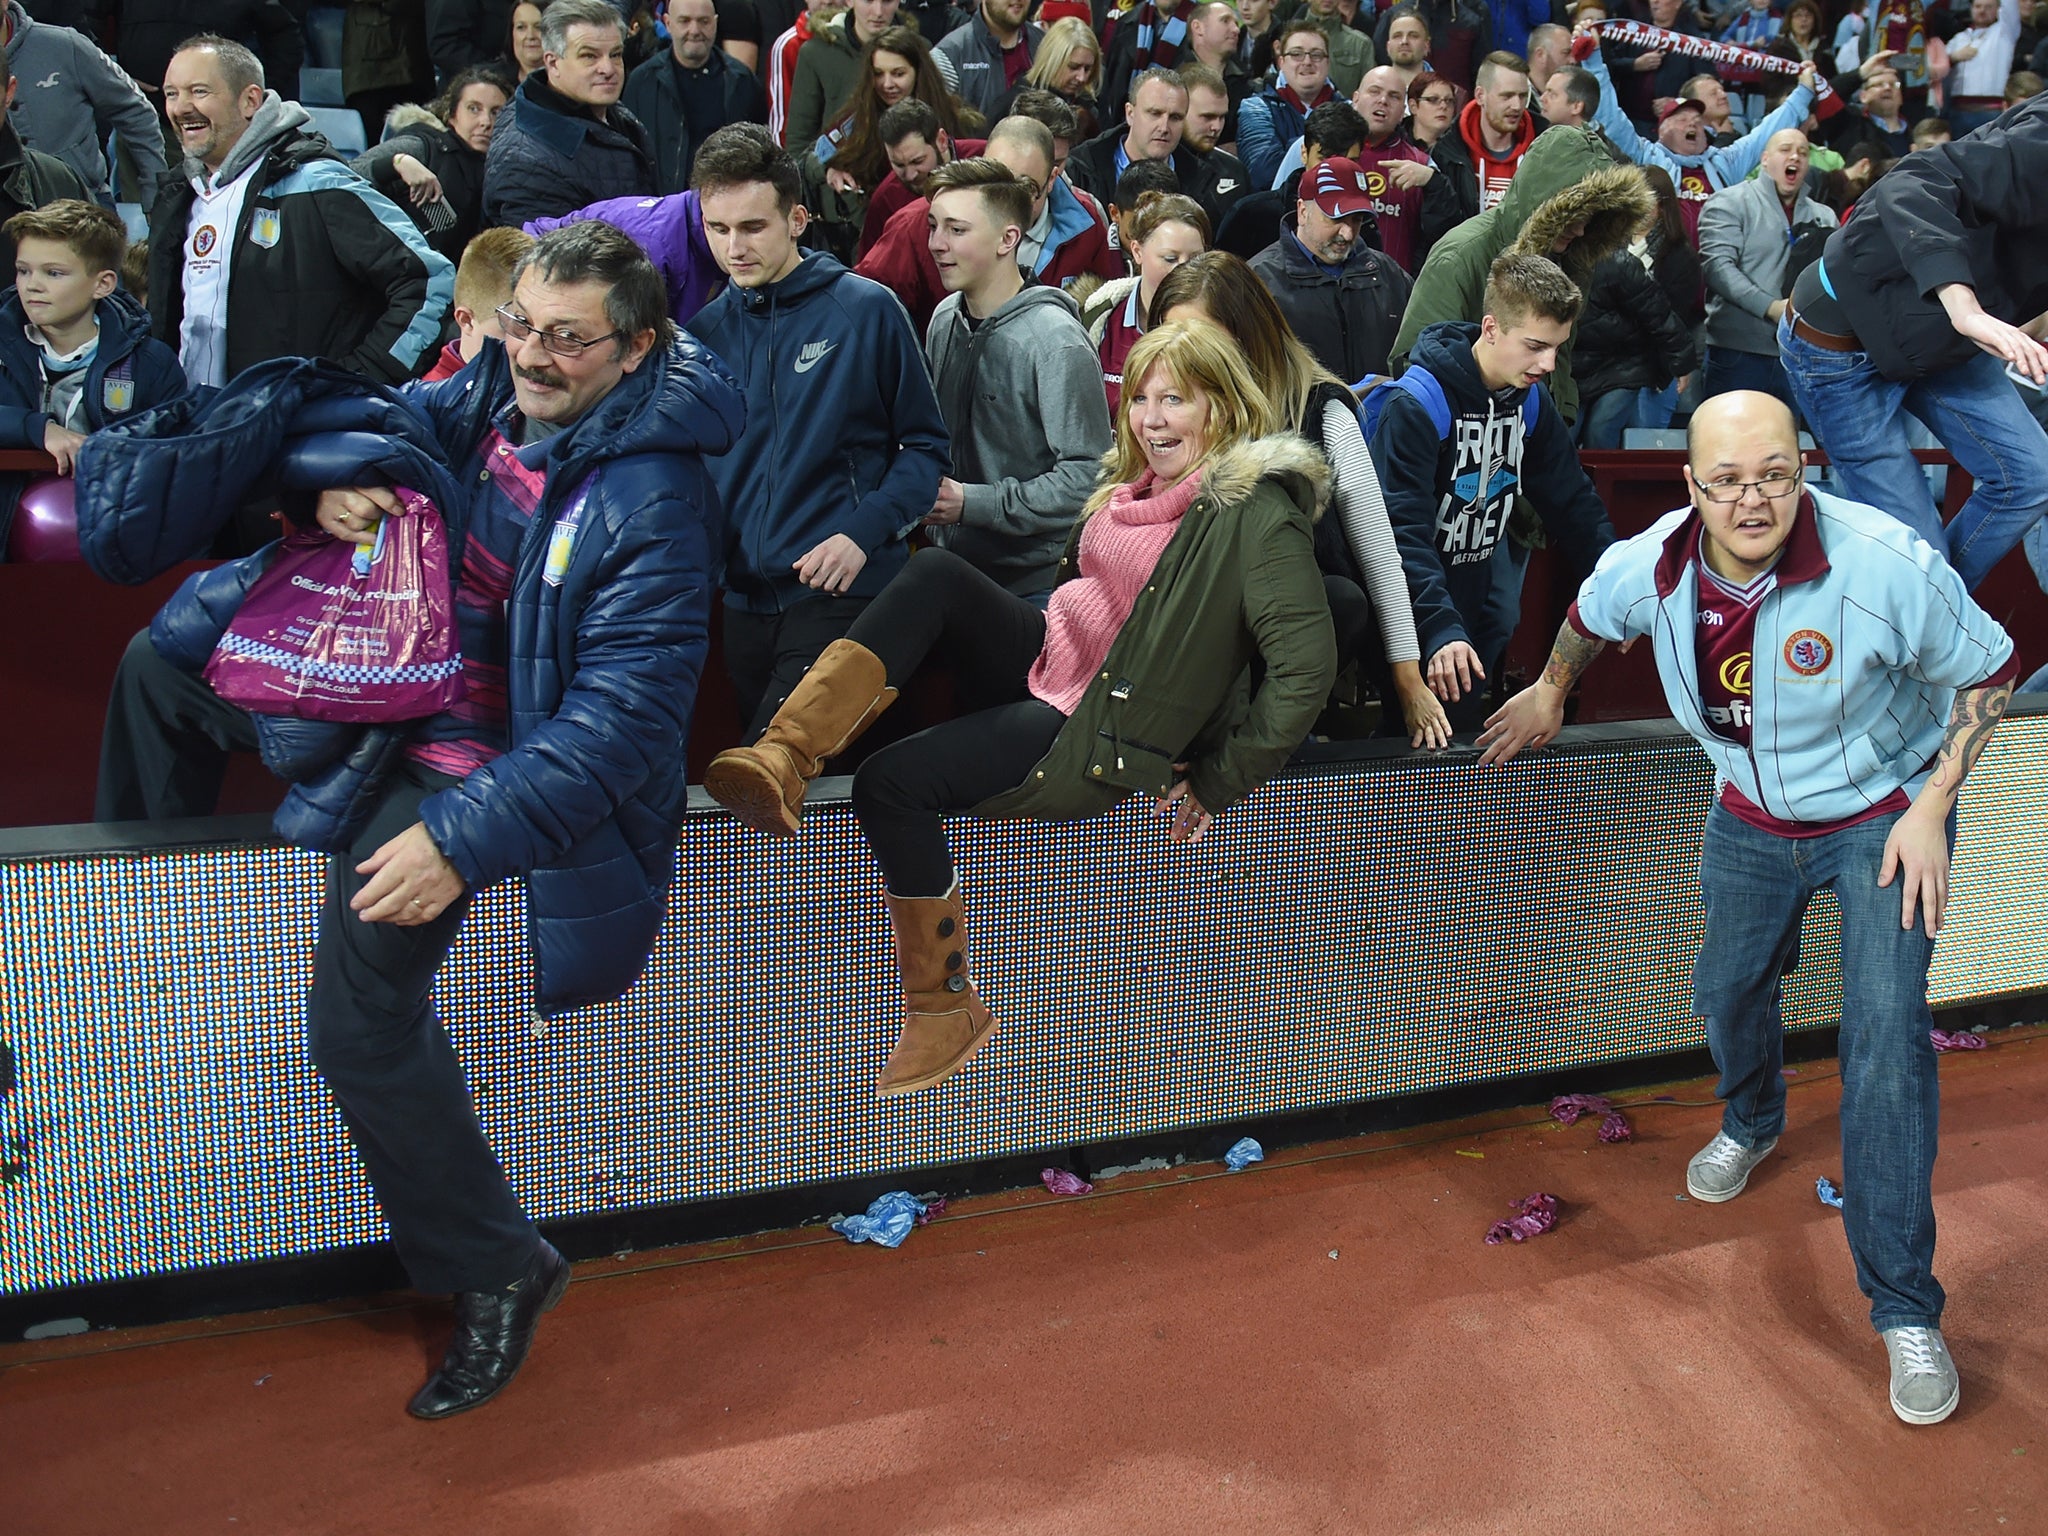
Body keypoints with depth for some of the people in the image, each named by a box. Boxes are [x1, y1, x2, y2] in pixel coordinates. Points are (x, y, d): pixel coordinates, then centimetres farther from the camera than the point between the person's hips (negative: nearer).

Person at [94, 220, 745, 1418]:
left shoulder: (649, 497, -25)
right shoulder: (488, 399, -3)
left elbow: (624, 709, -30)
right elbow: (366, 421, 14)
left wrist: (465, 839, -36)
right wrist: (335, 480, -12)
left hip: (464, 760, -8)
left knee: (361, 1014, -18)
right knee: (159, 666, 18)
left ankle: (498, 1270, 0)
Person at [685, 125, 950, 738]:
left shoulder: (867, 309, -2)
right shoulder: (704, 330, 9)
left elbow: (925, 444, 1)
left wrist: (864, 532, -14)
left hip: (842, 594, -5)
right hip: (740, 593, 5)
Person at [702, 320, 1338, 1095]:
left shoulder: (1256, 514, -13)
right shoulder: (1134, 480, 13)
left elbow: (1305, 666, -18)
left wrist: (1216, 783, -13)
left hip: (1098, 726, -7)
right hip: (1044, 654, 7)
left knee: (891, 782, -22)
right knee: (934, 572, -21)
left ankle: (946, 1008, -6)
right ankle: (783, 760, -31)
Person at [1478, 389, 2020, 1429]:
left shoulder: (1885, 564, -30)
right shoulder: (1651, 567, -18)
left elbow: (1987, 672, -14)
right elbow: (1591, 614, 8)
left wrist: (1931, 807, -19)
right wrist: (1550, 692, 22)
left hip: (1882, 814, -4)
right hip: (1751, 817, 4)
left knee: (1885, 1038, -15)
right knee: (1729, 993, 20)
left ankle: (1903, 1306, -4)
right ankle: (1752, 1125, 57)